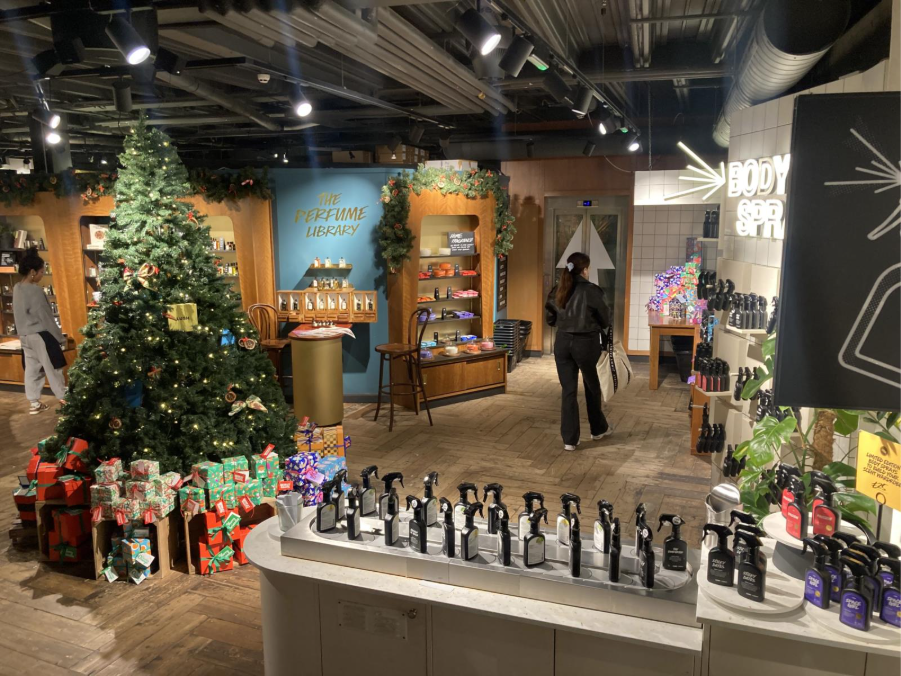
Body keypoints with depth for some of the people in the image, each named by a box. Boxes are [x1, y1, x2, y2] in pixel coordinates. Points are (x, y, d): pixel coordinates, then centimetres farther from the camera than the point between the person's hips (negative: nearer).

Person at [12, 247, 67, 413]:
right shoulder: (35, 290, -19)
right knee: (53, 368, 3)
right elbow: (46, 317, -17)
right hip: (40, 335, -8)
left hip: (25, 335, 8)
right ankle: (64, 399, 12)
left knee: (31, 369, 12)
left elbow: (20, 314, 12)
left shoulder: (17, 288, 6)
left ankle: (34, 403, 17)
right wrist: (60, 337, -9)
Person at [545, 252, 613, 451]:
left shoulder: (557, 290, 1)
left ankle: (569, 439, 10)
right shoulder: (591, 291, -12)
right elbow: (605, 320, -2)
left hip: (562, 342, 4)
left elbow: (550, 319, 9)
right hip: (586, 343, -3)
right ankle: (598, 429, 36)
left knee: (568, 390, 8)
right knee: (592, 387, 18)